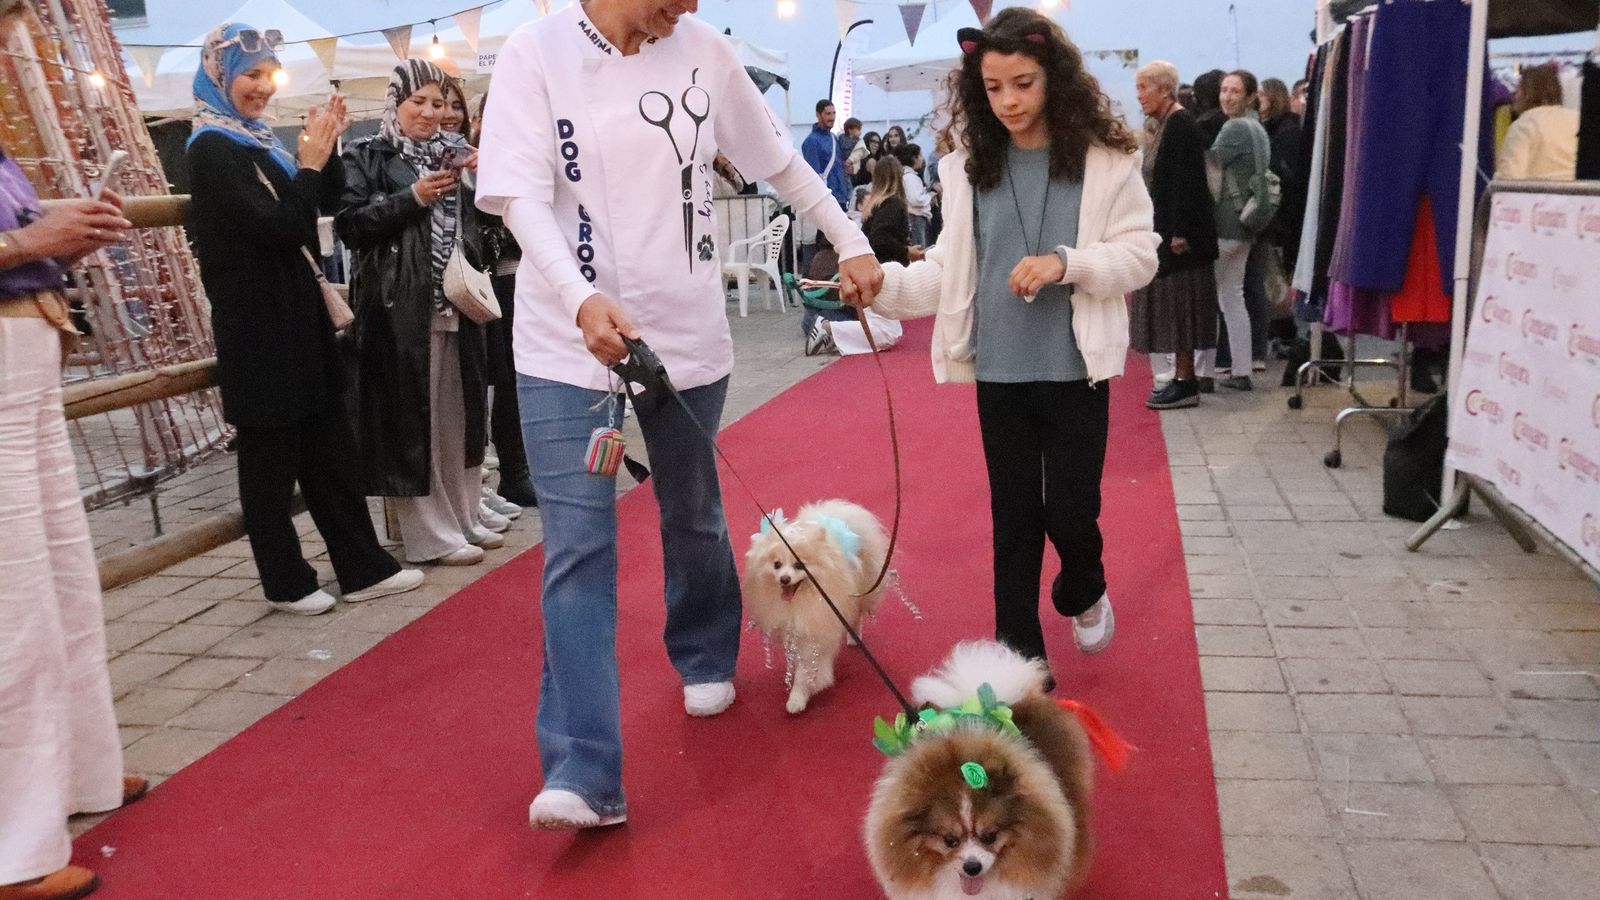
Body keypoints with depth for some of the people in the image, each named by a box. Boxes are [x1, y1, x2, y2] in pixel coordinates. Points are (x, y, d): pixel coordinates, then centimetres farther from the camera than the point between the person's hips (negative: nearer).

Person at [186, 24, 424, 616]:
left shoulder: (257, 141, 13)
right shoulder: (211, 148, -11)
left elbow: (326, 204, 14)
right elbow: (276, 225, -21)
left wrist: (326, 150, 0)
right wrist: (310, 162, -13)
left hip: (297, 315, 9)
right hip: (256, 326, -9)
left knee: (330, 447, 10)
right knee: (270, 457, 2)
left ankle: (362, 568, 18)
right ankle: (286, 583, 13)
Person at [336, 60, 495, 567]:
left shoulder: (456, 150, 17)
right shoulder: (368, 158, 2)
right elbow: (350, 225, -10)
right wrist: (412, 197, -17)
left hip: (458, 302, 5)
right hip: (402, 309, -5)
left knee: (459, 414, 11)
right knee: (413, 418, -2)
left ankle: (464, 519, 22)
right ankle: (431, 535, 5)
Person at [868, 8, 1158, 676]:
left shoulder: (1105, 159, -3)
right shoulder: (968, 167, 4)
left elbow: (1139, 256, -3)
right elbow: (950, 270, 4)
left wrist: (1065, 262, -19)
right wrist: (883, 281, -12)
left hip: (1075, 367, -2)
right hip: (999, 370, 2)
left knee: (1070, 510, 2)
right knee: (1013, 517, 9)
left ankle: (1084, 596, 38)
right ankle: (1020, 664, 23)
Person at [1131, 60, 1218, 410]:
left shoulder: (1181, 125, -14)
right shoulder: (1160, 124, 14)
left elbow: (1187, 183, -20)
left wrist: (1180, 234, -23)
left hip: (1178, 232, -9)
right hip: (1163, 230, 9)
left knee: (1178, 304, -5)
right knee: (1172, 303, 11)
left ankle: (1186, 383, 0)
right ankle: (1182, 377, 18)